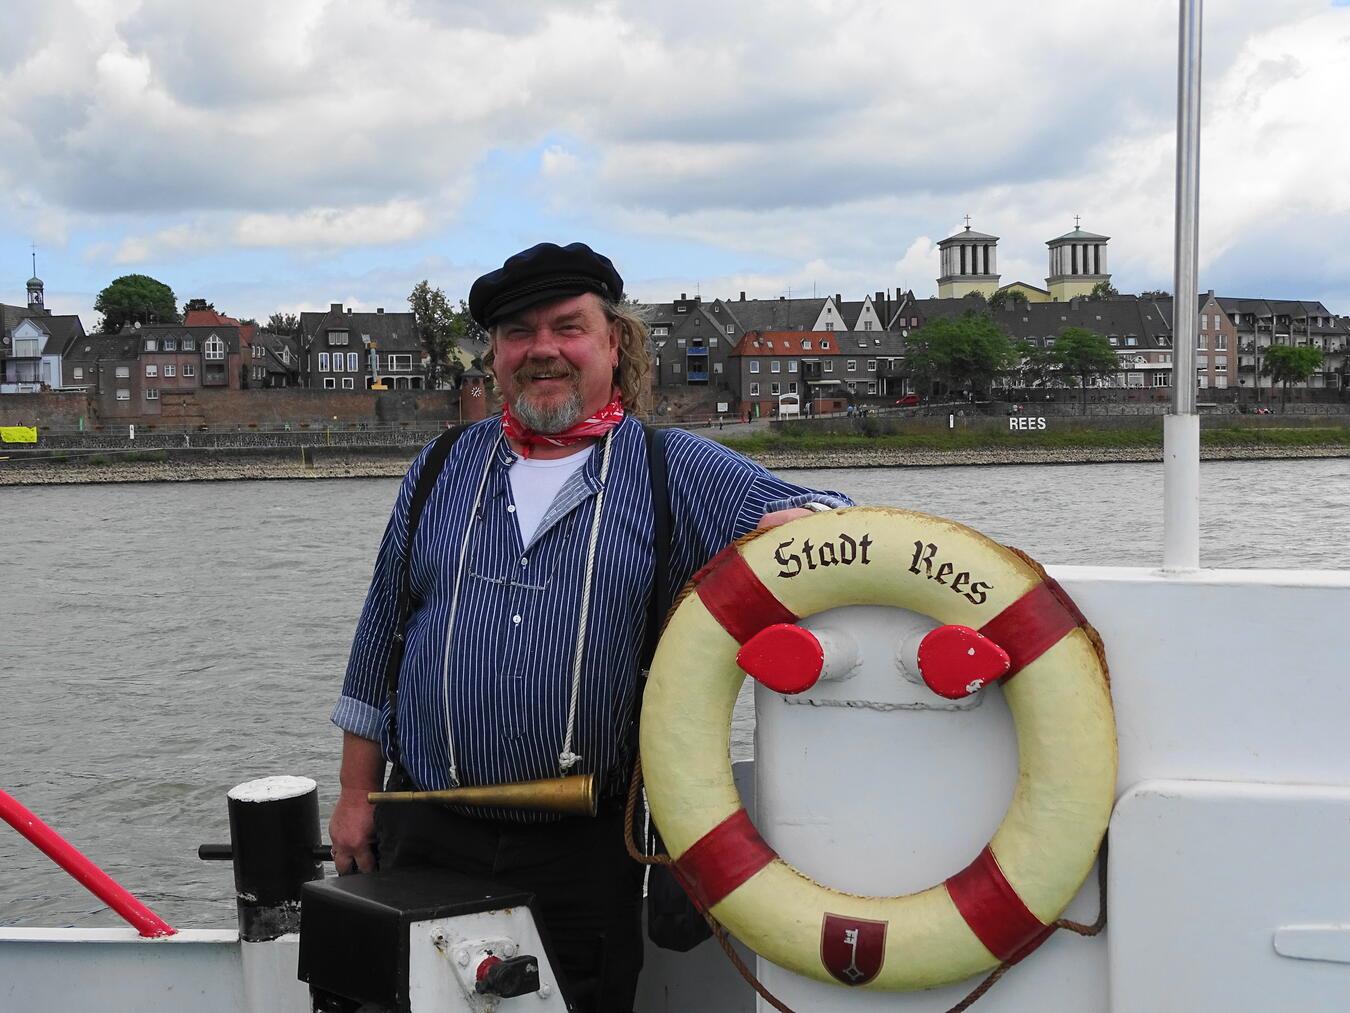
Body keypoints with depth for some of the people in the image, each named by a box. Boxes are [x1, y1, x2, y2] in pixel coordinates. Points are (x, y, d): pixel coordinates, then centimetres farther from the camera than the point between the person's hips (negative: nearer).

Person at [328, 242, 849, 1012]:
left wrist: (789, 524, -31)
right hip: (426, 836, 2)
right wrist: (356, 796, 12)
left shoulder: (679, 472, 1)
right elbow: (380, 640, 14)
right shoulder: (443, 471, 10)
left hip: (586, 852, -2)